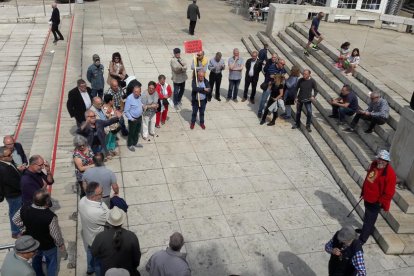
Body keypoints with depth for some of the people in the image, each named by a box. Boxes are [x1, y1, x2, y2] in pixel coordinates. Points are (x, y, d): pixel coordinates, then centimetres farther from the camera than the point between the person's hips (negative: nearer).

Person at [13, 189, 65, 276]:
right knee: (51, 264, 24)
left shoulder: (24, 210, -24)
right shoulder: (50, 216, -38)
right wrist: (61, 245, -6)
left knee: (36, 261, 32)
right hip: (48, 246, -4)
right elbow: (56, 234, -25)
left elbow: (15, 219, -2)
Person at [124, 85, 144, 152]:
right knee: (131, 132, 12)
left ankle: (135, 143, 42)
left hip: (139, 118, 7)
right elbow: (126, 111, -21)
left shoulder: (139, 97, -4)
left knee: (137, 131, 22)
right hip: (133, 119, -6)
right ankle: (129, 145, 31)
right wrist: (131, 119, -20)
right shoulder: (129, 98, -26)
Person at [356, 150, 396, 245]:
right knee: (367, 216, 28)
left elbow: (389, 192, -21)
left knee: (369, 219, 5)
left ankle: (362, 239, 18)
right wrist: (363, 192, 16)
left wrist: (383, 203, -14)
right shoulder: (374, 164, -5)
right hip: (368, 198, 8)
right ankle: (367, 230, 51)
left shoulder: (390, 174, -27)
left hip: (376, 202, -8)